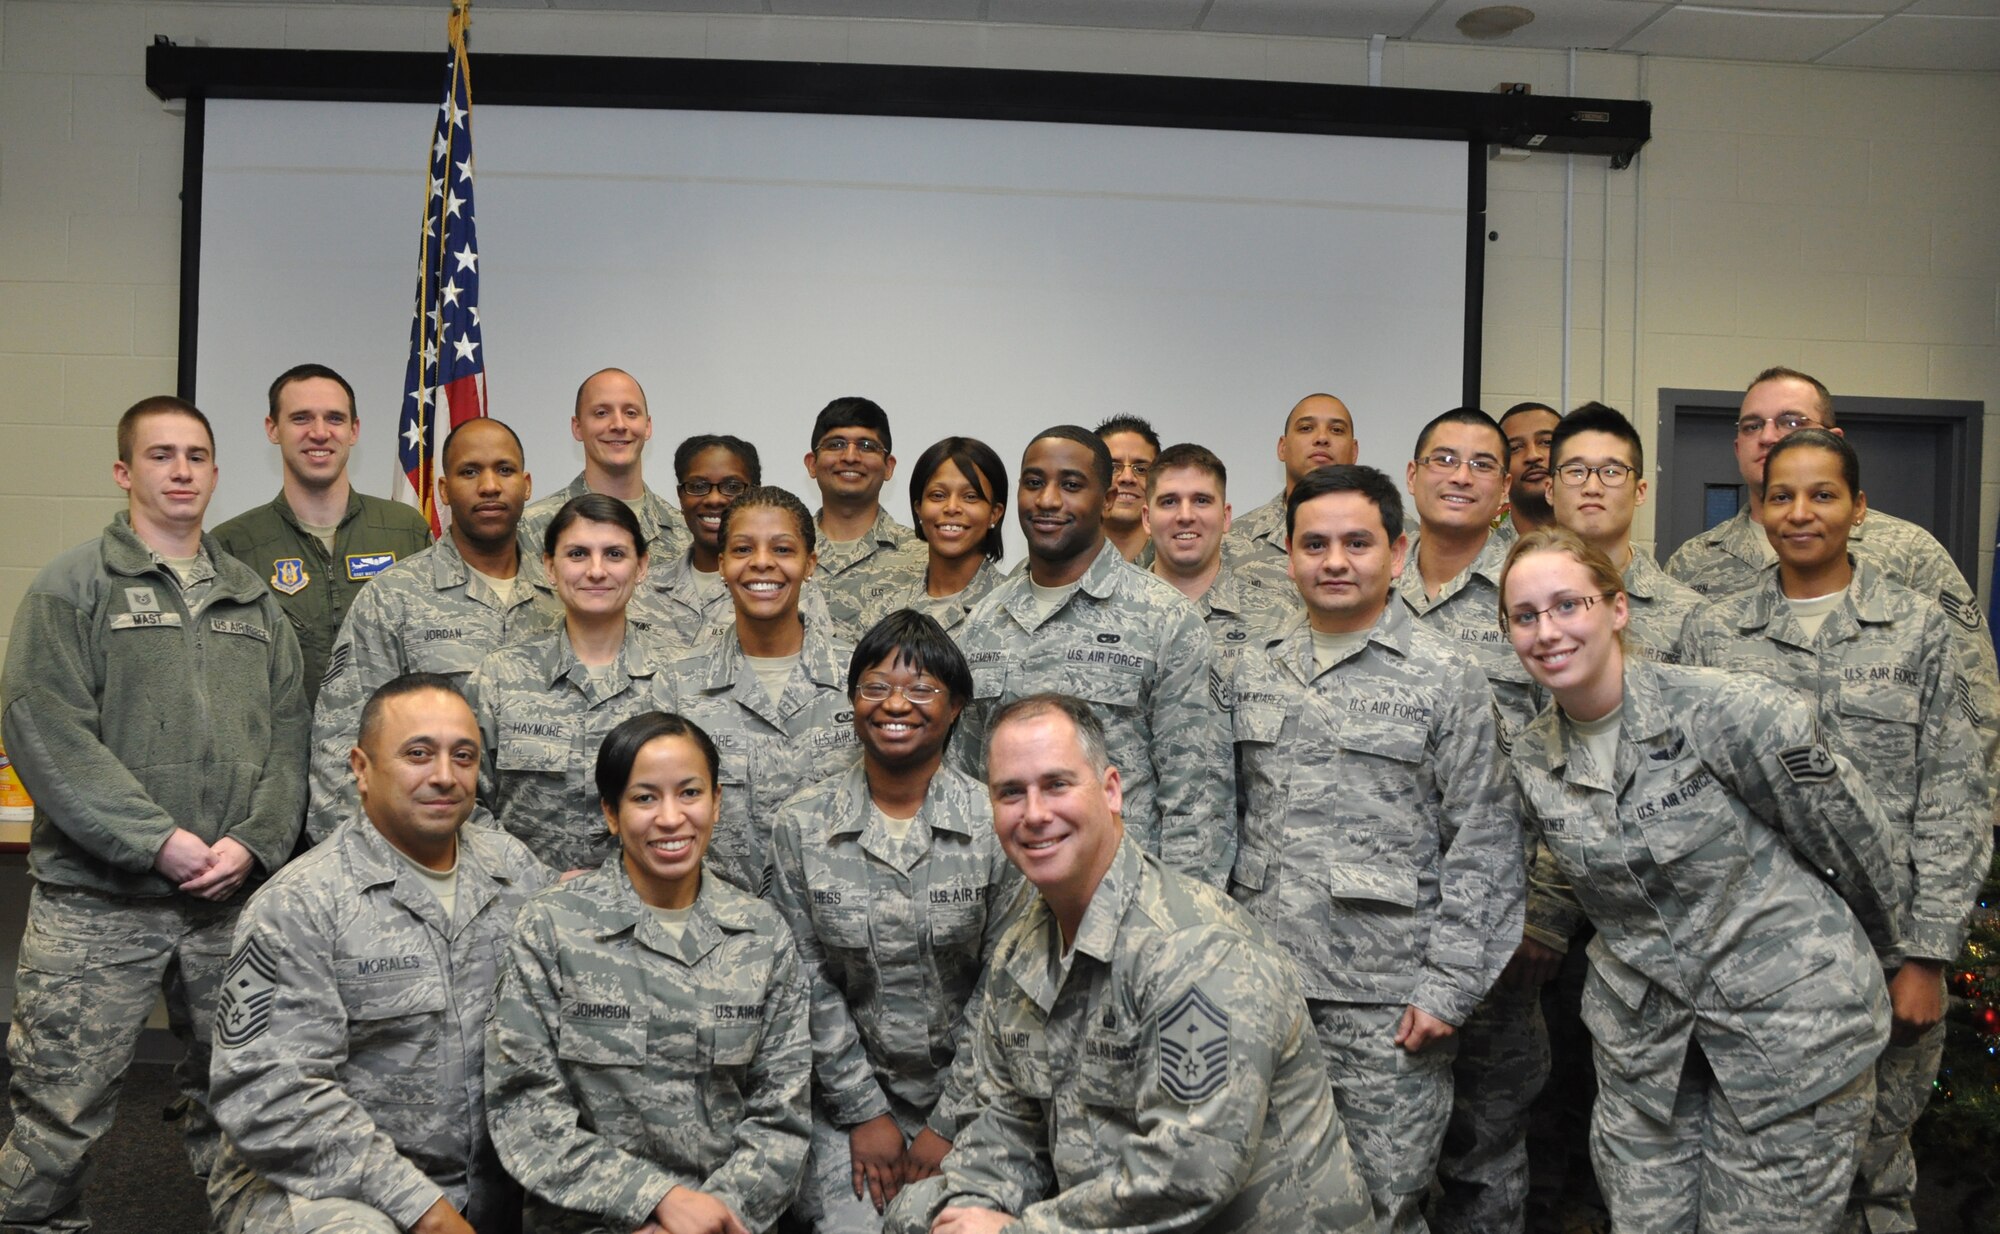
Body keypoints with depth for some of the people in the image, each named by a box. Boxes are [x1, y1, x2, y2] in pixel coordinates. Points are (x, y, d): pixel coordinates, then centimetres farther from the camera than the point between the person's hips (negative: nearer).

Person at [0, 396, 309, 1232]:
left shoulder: (254, 600, 15)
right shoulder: (72, 587, 1)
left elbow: (288, 733, 10)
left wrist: (253, 842, -7)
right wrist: (158, 840, -16)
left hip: (233, 898, 4)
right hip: (97, 900, -4)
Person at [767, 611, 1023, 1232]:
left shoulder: (996, 825, -8)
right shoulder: (800, 826, -4)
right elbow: (810, 980, -2)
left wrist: (950, 1123, -9)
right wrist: (864, 1111, -6)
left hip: (965, 1091, -1)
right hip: (851, 1093, 1)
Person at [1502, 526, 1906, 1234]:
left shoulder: (1716, 710, -17)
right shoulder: (1531, 761, 0)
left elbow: (1846, 830, -6)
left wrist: (1881, 942, 7)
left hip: (1789, 1017, -4)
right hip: (1642, 1036, 5)